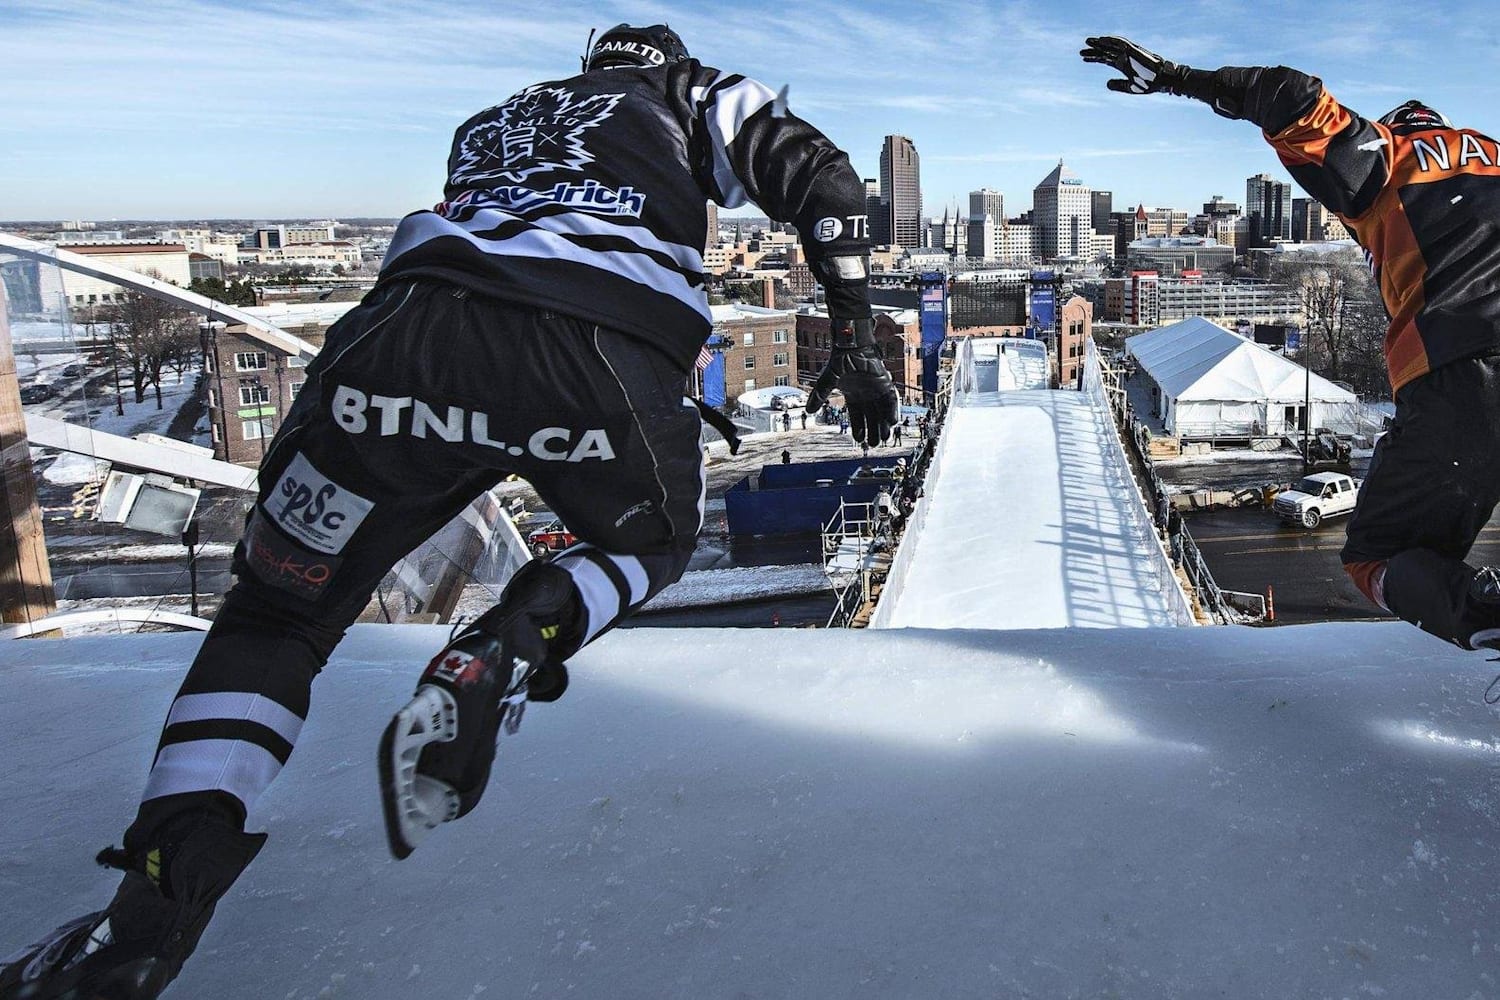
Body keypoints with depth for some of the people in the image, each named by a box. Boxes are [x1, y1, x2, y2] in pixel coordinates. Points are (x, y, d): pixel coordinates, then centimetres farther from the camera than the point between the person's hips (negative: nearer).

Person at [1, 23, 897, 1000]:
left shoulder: (498, 119, 40)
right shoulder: (694, 98, 32)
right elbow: (823, 177, 18)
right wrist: (854, 337, 20)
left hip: (412, 336, 3)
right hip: (604, 363, -2)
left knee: (276, 613, 18)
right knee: (655, 540, 29)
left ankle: (167, 884, 2)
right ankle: (517, 639, 0)